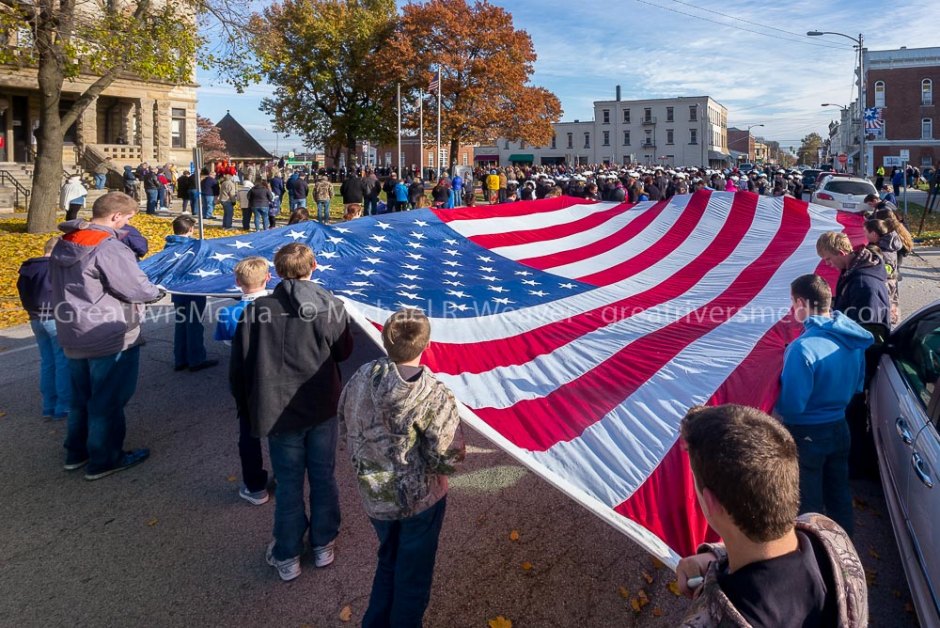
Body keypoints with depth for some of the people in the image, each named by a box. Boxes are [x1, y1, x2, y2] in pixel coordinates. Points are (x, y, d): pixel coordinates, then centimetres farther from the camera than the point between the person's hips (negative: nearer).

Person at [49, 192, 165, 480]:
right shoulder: (109, 248, -22)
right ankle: (104, 460, 17)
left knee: (81, 396, 22)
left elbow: (63, 285, 16)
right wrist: (158, 293, -2)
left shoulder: (63, 244, 6)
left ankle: (76, 452, 35)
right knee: (108, 400, 5)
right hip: (110, 337, -8)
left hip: (72, 335, 9)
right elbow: (136, 288, -20)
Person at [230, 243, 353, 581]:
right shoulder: (331, 306, -10)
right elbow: (343, 352, 5)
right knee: (323, 478, 17)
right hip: (324, 410, 1)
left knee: (288, 484, 13)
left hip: (279, 411, -1)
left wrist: (248, 408, 9)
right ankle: (323, 546, 32)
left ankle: (287, 557, 26)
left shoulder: (256, 310, -11)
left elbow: (239, 367, -5)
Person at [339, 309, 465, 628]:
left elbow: (346, 421, 3)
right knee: (414, 570, 18)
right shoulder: (434, 396, -28)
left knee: (388, 559, 29)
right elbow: (448, 458, -24)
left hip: (374, 494, 5)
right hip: (419, 497, -5)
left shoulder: (361, 377, -13)